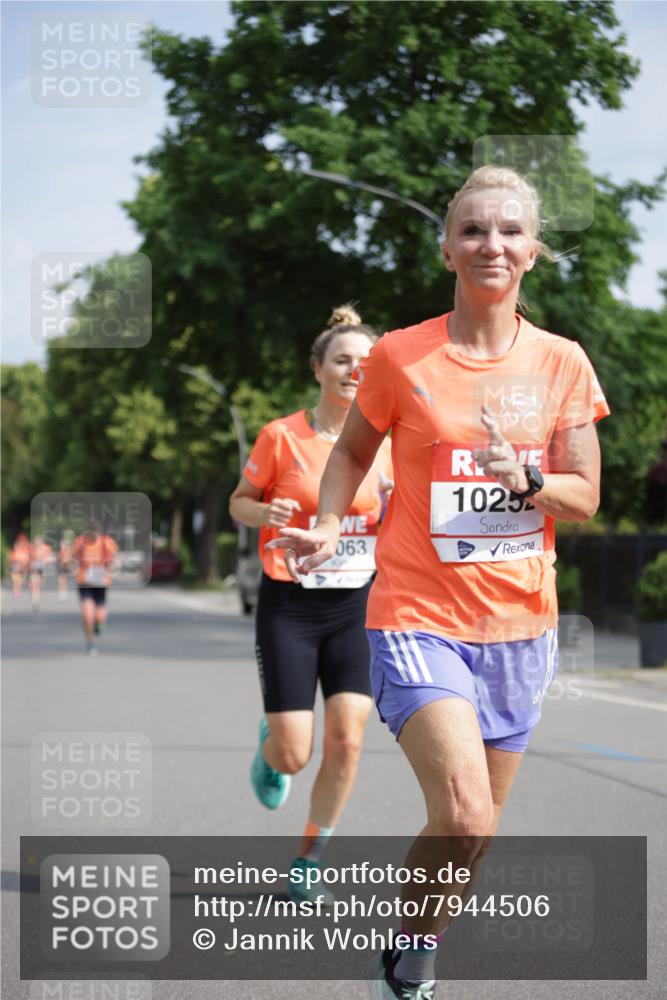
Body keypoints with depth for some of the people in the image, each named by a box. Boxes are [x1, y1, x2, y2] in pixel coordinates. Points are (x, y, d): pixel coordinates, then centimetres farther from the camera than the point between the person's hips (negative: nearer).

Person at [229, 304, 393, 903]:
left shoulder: (384, 443, 2)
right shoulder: (282, 436, -6)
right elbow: (239, 503, 5)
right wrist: (265, 512, -18)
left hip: (356, 606, 3)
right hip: (289, 606, -2)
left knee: (346, 744, -8)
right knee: (294, 756, -6)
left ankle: (305, 869, 10)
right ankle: (270, 747, 34)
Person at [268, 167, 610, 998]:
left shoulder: (562, 363, 3)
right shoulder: (401, 357, -4)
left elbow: (584, 498, 4)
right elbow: (353, 450, 12)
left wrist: (526, 480, -17)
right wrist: (327, 527, -4)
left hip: (519, 625, 4)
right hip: (419, 617, -4)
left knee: (469, 834, 12)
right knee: (462, 817, -21)